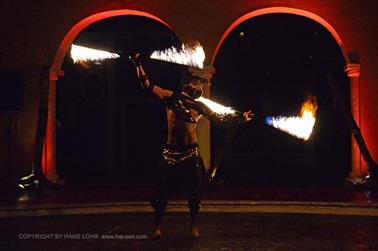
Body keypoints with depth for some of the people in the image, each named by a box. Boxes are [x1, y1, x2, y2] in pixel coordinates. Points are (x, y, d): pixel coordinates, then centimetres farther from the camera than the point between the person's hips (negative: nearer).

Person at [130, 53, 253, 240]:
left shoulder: (199, 106, 7)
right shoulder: (171, 97, 2)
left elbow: (220, 119, 12)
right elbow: (147, 86, 0)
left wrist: (240, 118, 2)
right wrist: (138, 65, -6)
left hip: (191, 154, 2)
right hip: (171, 153, -2)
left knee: (194, 193, 6)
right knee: (161, 191, 0)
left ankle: (193, 225, 26)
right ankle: (157, 226, 16)